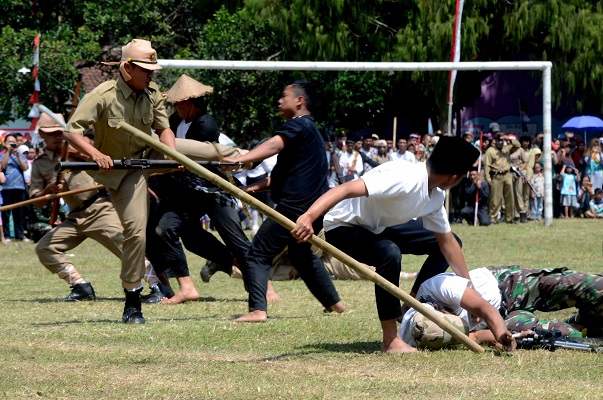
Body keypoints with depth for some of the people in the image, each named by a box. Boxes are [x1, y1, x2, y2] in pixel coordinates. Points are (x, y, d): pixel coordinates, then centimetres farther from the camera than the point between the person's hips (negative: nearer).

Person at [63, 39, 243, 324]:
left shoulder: (152, 94, -10)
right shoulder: (103, 96, -26)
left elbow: (163, 129, -3)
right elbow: (71, 131, -27)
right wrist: (95, 154, -43)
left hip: (151, 153, 5)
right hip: (121, 169, -5)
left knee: (209, 151, 4)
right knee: (135, 231, -9)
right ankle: (132, 303, 1)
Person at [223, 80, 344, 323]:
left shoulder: (298, 125, -10)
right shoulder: (310, 129, 22)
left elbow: (274, 146, -30)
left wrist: (239, 160, -44)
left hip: (294, 207, -10)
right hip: (315, 209, 10)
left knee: (258, 255, -9)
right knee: (301, 253, 30)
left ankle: (257, 310, -22)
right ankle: (333, 303, 36)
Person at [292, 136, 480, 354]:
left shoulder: (435, 197, -4)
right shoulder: (405, 178, -34)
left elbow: (447, 242, 7)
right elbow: (347, 189, -44)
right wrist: (309, 217, -59)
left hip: (379, 228, 10)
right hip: (344, 228, -10)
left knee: (448, 242, 10)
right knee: (389, 253, -38)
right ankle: (390, 340, -26)